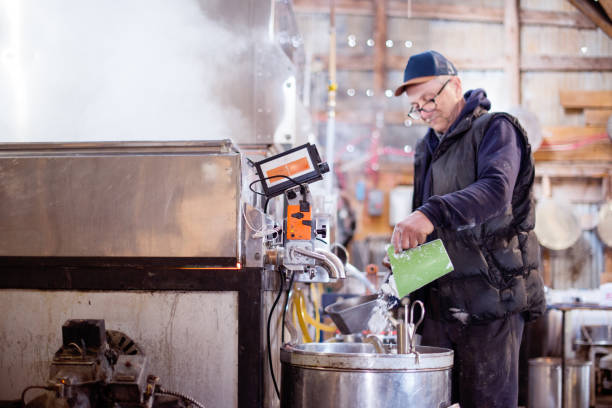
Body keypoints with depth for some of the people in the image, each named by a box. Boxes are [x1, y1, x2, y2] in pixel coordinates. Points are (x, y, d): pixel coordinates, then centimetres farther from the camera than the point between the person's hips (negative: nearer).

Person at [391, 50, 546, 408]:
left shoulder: (496, 129, -4)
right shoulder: (427, 149, 19)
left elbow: (496, 190, -25)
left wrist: (432, 213, -38)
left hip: (492, 301, -7)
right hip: (441, 304, 7)